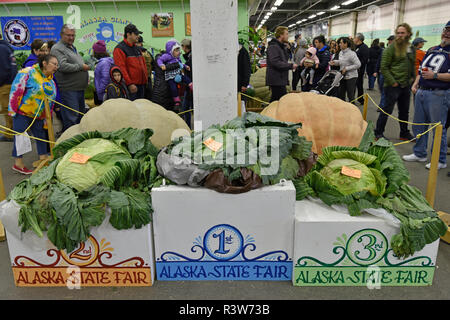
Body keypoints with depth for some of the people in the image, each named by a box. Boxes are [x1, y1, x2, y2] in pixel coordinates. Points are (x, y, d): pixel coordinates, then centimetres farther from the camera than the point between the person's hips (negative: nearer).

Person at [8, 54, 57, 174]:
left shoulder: (51, 81, 9)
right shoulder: (28, 73, -14)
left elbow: (51, 100, 15)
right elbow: (16, 90, -16)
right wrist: (13, 110, -17)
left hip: (38, 116, 7)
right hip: (22, 112, -7)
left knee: (41, 136, 11)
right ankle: (18, 164, 8)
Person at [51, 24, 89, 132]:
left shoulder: (73, 48, 21)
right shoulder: (57, 49, -8)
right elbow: (63, 66, -22)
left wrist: (86, 76, 15)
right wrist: (81, 67, -14)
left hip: (80, 88, 9)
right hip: (69, 89, -9)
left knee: (81, 115, 17)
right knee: (71, 119, -9)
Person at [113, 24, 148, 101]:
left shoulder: (137, 48, 19)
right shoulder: (119, 49, -7)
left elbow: (143, 65, 24)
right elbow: (121, 68, -15)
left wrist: (145, 79, 16)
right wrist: (129, 83, -21)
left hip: (141, 85, 8)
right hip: (131, 86, -8)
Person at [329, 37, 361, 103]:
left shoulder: (351, 53, -20)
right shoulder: (341, 52, 4)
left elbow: (358, 64, -22)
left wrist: (346, 68, -21)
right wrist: (335, 62, 0)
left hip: (351, 77, -8)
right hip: (343, 76, 8)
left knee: (350, 96, 0)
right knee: (341, 94, 14)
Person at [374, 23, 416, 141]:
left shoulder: (411, 48, 11)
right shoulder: (392, 48, -9)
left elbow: (412, 65, 22)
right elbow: (384, 67, -12)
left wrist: (412, 78, 9)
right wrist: (392, 82, -16)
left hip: (406, 85, 7)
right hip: (393, 86, -7)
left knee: (404, 111, 15)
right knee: (387, 110, -2)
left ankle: (404, 133, 28)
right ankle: (378, 133, 10)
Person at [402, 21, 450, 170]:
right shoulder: (431, 50, 16)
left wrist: (435, 75, -19)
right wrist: (415, 84, 9)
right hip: (421, 92, 7)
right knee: (418, 125, 13)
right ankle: (419, 154, 27)